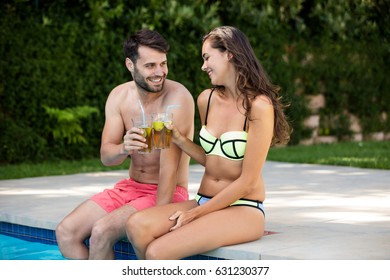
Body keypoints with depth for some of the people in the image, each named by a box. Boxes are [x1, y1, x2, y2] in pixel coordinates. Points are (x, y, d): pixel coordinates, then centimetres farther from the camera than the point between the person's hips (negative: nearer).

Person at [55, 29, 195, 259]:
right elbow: (106, 156, -4)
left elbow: (169, 165, -22)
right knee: (66, 232, -10)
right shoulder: (119, 96, 0)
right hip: (130, 187, 6)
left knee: (101, 231, -26)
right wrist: (124, 149, -29)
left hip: (167, 193, -6)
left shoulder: (177, 97, -18)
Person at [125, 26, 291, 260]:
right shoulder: (207, 100, 9)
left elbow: (247, 182, -12)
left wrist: (195, 213, -11)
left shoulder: (258, 106, -11)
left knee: (157, 252, -27)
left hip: (243, 210, -6)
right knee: (137, 226, -23)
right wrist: (178, 138, 3)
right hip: (204, 203, 6)